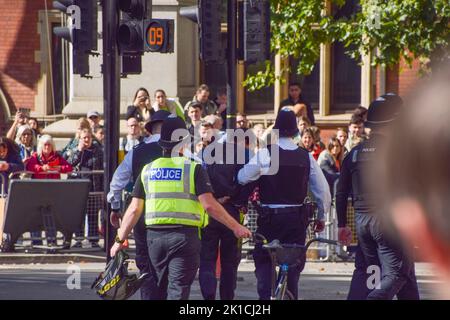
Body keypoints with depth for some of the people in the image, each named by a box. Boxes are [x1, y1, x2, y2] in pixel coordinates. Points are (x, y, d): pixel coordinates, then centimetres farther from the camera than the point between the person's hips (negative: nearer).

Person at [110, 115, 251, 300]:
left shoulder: (148, 170, 8)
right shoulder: (193, 169, -5)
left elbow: (134, 209, 6)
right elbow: (209, 205, -13)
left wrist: (120, 239, 14)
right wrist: (235, 227, -6)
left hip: (155, 236, 4)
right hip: (184, 236, -4)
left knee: (162, 289, 19)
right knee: (178, 291, -5)